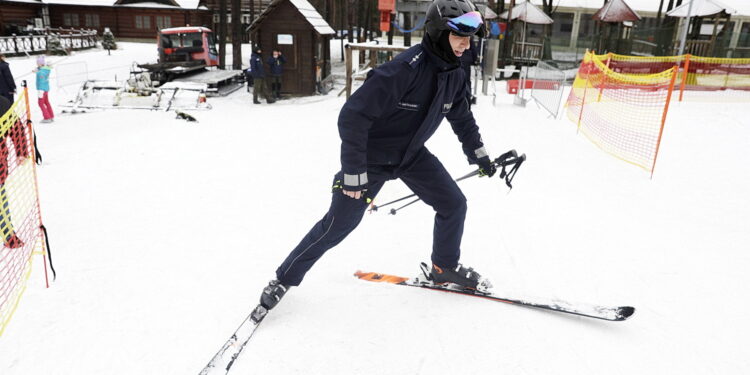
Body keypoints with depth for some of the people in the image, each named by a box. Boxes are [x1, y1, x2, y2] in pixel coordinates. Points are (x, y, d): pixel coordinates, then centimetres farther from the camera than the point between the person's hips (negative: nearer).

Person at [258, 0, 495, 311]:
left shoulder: (454, 75, -6)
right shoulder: (404, 69, -31)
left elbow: (462, 118, 15)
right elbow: (352, 116, -31)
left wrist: (479, 154, 19)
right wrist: (353, 174, -29)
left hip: (413, 154, 7)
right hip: (371, 156, -7)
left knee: (454, 204, 5)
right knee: (338, 225, -1)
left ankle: (446, 268, 29)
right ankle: (284, 278, 19)